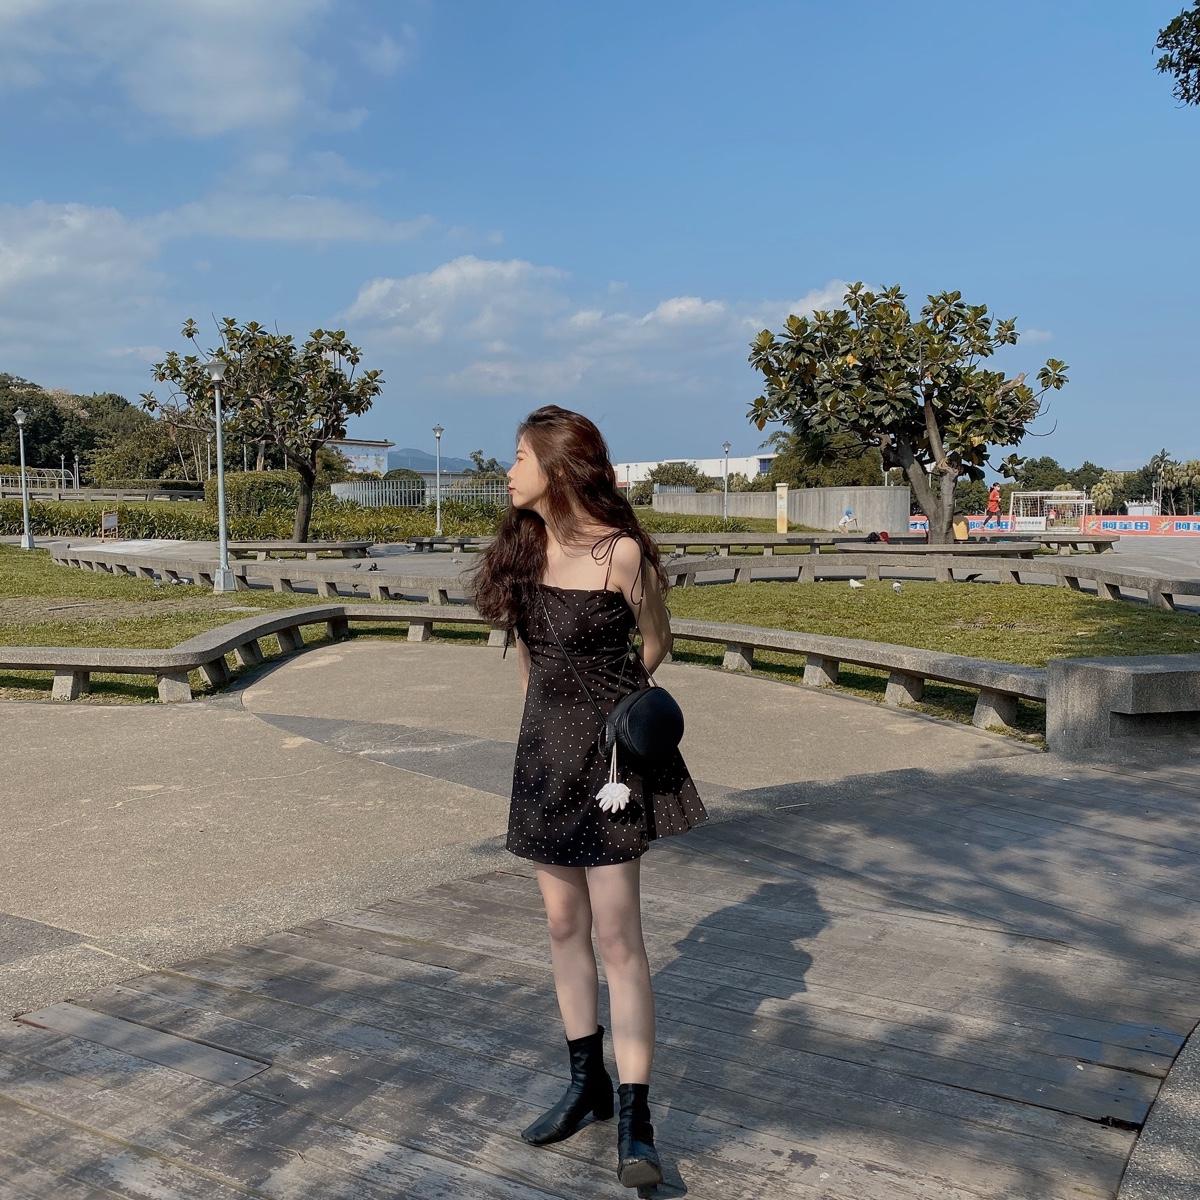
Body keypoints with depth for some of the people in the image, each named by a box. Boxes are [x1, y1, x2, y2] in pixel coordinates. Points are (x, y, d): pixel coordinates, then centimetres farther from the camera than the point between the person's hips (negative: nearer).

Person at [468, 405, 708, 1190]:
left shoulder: (622, 552, -14)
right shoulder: (524, 546, 3)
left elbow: (656, 645, 1)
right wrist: (551, 704, 13)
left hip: (609, 750, -6)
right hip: (544, 749, 6)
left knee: (618, 937, -4)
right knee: (564, 924, 13)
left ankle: (636, 1121, 4)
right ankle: (587, 1082, 28)